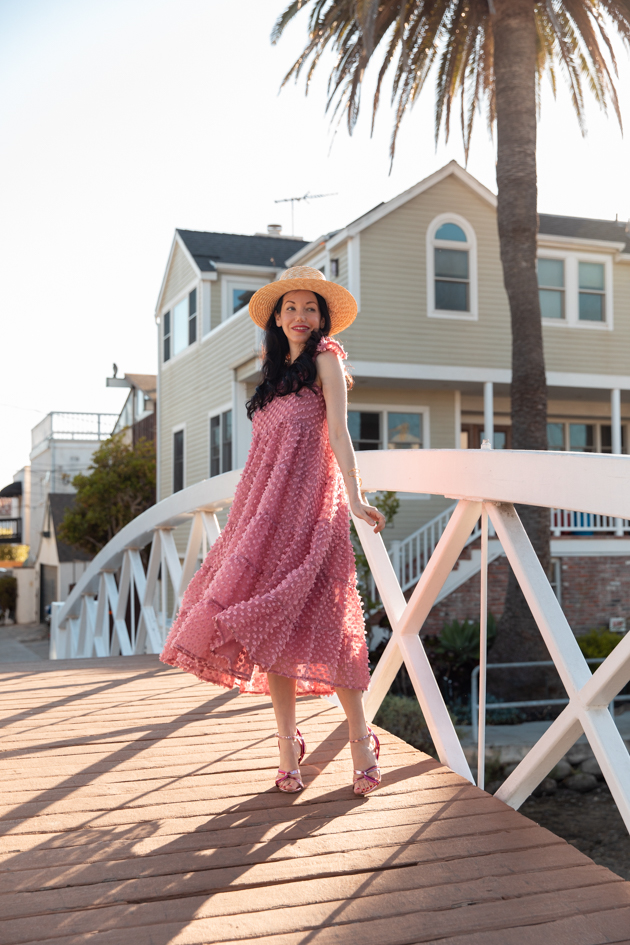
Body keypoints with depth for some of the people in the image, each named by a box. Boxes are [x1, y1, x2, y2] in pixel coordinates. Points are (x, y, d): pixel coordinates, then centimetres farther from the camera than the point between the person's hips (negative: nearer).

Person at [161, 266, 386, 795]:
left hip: (308, 497, -6)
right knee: (268, 617, -2)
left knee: (317, 617, -12)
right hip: (265, 500, 6)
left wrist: (354, 497, -18)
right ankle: (287, 741, 2)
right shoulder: (276, 372, 24)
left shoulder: (325, 359, 5)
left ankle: (360, 735, -3)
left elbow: (338, 430, -7)